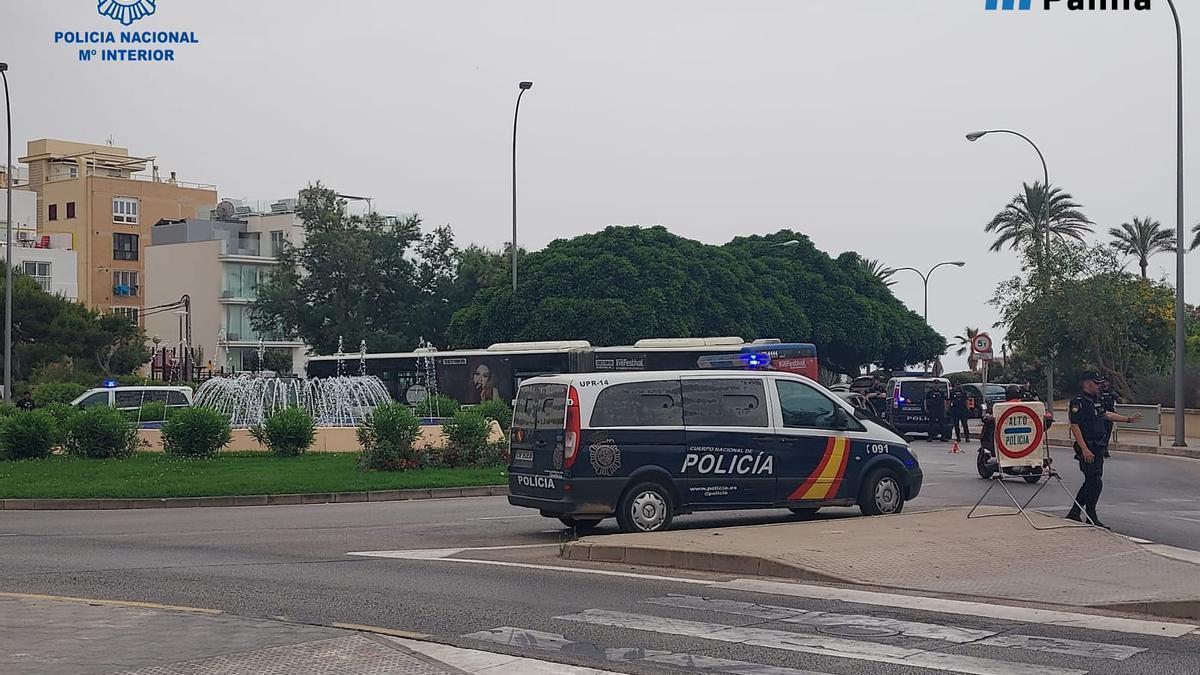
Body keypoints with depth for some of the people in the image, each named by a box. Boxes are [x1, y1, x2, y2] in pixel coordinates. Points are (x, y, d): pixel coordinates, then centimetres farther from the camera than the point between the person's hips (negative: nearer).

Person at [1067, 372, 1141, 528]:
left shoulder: (1096, 400, 15)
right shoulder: (1079, 402, -14)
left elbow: (1105, 414, 33)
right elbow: (1074, 426, -21)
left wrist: (1128, 419, 39)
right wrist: (1084, 449, -27)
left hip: (1098, 448, 10)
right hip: (1088, 449, -10)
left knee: (1090, 482, 15)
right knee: (1095, 483, -8)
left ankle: (1074, 514, 22)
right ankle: (1091, 519, -1)